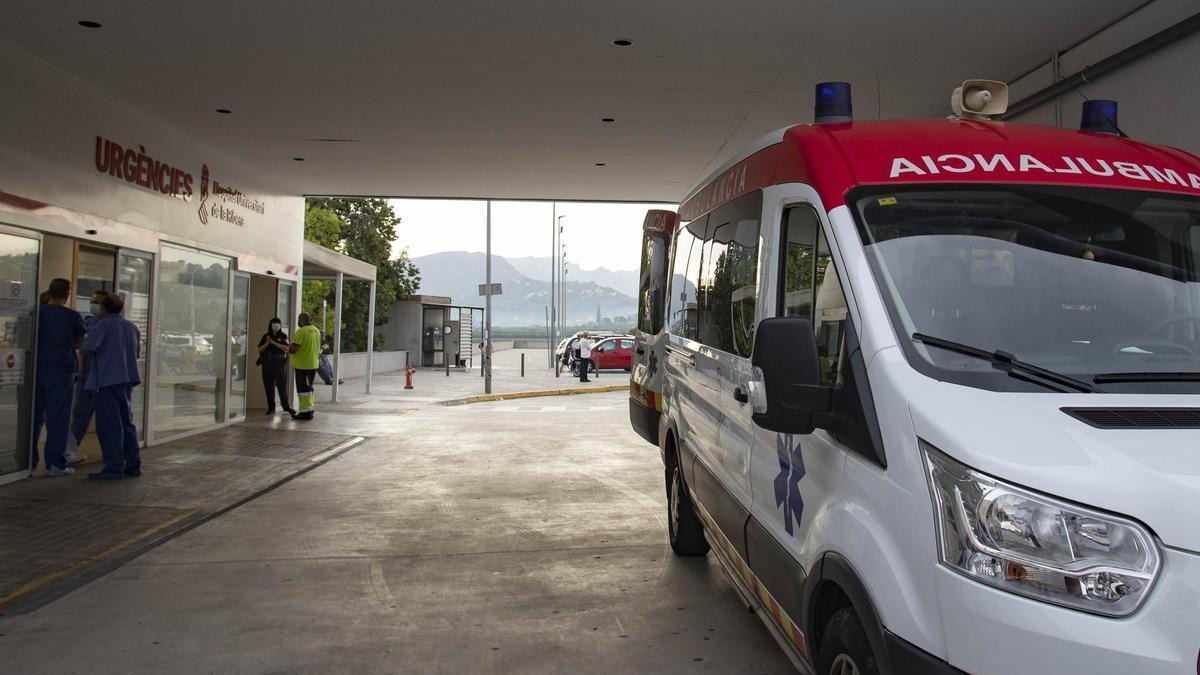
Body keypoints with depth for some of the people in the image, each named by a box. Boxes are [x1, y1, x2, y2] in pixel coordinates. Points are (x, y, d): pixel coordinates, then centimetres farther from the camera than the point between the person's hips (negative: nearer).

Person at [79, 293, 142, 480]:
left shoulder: (103, 326, -7)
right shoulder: (132, 327, 13)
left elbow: (87, 348, -20)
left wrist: (82, 345, 2)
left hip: (108, 380, -7)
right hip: (128, 380, 7)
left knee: (109, 425, -4)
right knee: (126, 423, 14)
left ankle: (114, 467, -4)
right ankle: (133, 465, 16)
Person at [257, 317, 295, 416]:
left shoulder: (283, 336, 5)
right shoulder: (266, 336, 11)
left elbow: (286, 348, -10)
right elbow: (260, 349, 9)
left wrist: (274, 342, -14)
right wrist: (267, 343, -8)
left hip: (280, 363, -2)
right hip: (267, 363, 3)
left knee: (282, 385, -6)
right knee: (269, 386, 2)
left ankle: (286, 406, -1)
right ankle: (271, 407, 6)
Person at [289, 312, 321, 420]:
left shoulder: (301, 331, -16)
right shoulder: (316, 331, 10)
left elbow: (294, 348, -20)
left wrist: (289, 347, 0)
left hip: (302, 365, -8)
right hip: (314, 364, 8)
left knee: (303, 389, -3)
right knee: (309, 387, 18)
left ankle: (306, 411, -3)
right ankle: (310, 409, 22)